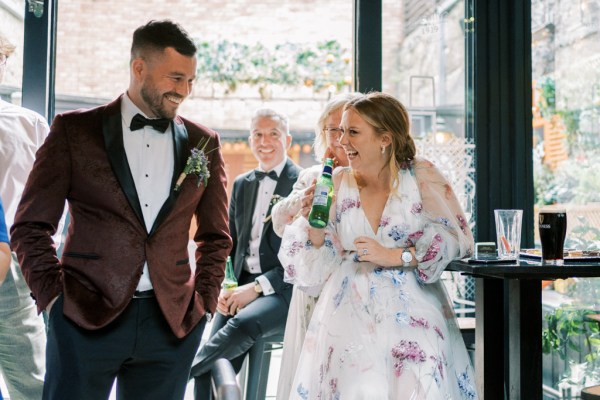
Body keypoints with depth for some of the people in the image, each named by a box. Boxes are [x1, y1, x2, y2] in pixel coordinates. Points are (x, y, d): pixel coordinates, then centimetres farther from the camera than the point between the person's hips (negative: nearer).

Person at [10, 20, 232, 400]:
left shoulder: (204, 142, 7)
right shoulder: (74, 130, 1)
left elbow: (215, 236, 14)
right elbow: (31, 225, 2)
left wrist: (205, 300, 5)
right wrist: (53, 294, -7)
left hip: (174, 322, 2)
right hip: (85, 316, -2)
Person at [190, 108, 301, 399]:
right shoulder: (241, 184, 15)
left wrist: (257, 287, -16)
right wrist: (223, 287, -1)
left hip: (284, 290, -5)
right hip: (241, 288, 5)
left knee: (244, 323, -34)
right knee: (213, 369, -14)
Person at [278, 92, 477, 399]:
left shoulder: (421, 175, -1)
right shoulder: (338, 182, 6)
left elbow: (458, 236, -7)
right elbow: (323, 263, 9)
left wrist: (394, 256, -15)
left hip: (411, 308, -1)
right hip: (351, 312, 2)